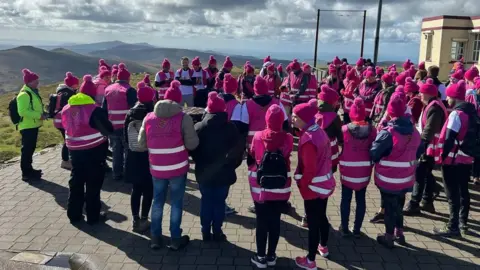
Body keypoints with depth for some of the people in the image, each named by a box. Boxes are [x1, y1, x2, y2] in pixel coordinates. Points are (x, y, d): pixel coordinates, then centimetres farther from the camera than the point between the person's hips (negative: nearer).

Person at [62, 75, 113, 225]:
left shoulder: (66, 109, 2)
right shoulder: (95, 110, -17)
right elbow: (108, 130, -10)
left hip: (74, 150, 6)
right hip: (94, 151, -5)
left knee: (76, 182, 17)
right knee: (93, 184, 5)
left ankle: (74, 214, 25)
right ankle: (93, 216, 14)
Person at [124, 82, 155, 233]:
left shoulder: (131, 113, 1)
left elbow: (125, 135, 7)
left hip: (133, 157, 5)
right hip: (149, 157, -5)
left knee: (136, 189, 14)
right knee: (148, 190, 6)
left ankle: (136, 220, 20)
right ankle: (143, 220, 9)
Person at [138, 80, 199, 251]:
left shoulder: (149, 118, -1)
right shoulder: (183, 118, -13)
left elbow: (141, 143, 5)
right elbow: (192, 144, -14)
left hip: (157, 169, 3)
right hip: (178, 168, -3)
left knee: (157, 202, 17)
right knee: (176, 203, 10)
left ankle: (155, 238, 25)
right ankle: (176, 239, 18)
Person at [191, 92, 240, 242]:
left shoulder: (198, 127, -8)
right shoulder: (231, 128, -9)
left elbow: (192, 150, -1)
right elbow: (238, 151, -4)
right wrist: (230, 166, 11)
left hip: (204, 173, 1)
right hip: (223, 173, -1)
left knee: (206, 201, 13)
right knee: (219, 202, 9)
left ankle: (206, 233, 20)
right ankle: (217, 233, 16)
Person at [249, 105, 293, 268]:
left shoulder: (258, 137, -11)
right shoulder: (288, 138, -11)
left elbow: (251, 158, 1)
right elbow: (287, 156, 4)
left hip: (260, 188, -1)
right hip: (281, 189, 1)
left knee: (261, 223, 11)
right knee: (275, 222, 14)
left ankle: (261, 257, 22)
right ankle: (271, 256, 27)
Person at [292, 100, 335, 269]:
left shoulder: (308, 139, -26)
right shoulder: (319, 131, 1)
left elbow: (309, 169, -25)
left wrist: (302, 185, -10)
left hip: (313, 186, -9)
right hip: (325, 182, 9)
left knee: (313, 223, 3)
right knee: (321, 217, 25)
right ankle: (323, 247, 46)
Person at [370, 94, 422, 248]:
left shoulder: (388, 133, -23)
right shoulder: (414, 131, -1)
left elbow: (373, 154, -18)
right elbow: (418, 152, 14)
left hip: (388, 179, -6)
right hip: (406, 178, 6)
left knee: (389, 207, 9)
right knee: (398, 205, 23)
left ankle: (389, 237, 22)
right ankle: (399, 233, 36)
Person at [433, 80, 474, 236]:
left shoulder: (456, 114, -18)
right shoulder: (472, 111, 8)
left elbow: (449, 139, -20)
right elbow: (471, 135, 14)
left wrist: (443, 156, -12)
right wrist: (469, 151, 19)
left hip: (453, 159, -8)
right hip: (467, 158, 9)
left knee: (453, 194, -2)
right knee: (463, 191, 17)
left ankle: (453, 227, 4)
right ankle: (463, 223, 27)